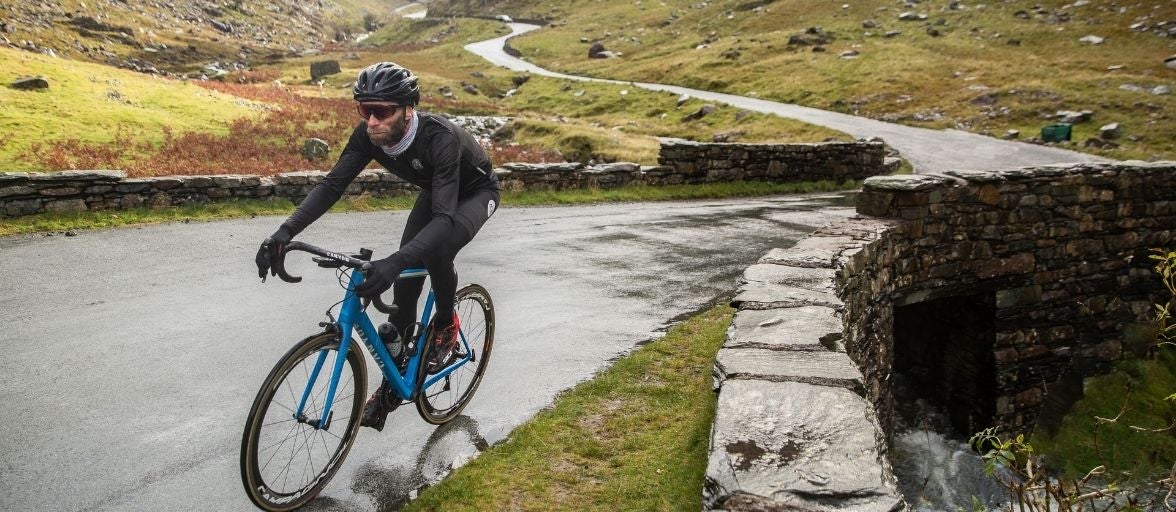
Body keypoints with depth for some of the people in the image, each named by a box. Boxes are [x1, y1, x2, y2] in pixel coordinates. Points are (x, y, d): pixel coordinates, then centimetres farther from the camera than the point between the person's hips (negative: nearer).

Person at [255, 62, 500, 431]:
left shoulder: (440, 138, -42)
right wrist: (285, 232, -38)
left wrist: (396, 261, -64)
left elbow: (444, 217, -50)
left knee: (437, 249, -35)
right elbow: (332, 185, -23)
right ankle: (393, 381, 11)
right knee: (405, 282, -4)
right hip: (434, 192, 6)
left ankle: (446, 324, -4)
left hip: (475, 192, -6)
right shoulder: (369, 135, -25)